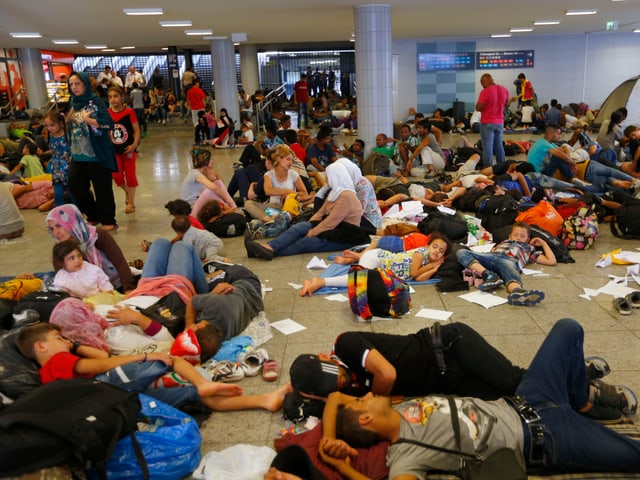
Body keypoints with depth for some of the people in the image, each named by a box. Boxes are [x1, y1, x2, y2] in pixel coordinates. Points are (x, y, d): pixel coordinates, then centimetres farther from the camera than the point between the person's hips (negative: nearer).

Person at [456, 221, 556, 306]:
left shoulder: (529, 248, 40)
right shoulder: (504, 242, 45)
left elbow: (552, 261, 34)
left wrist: (543, 243, 39)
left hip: (511, 260, -2)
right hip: (492, 256, 2)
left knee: (512, 275, -39)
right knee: (461, 252, -25)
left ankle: (517, 292, -72)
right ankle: (489, 275, -45)